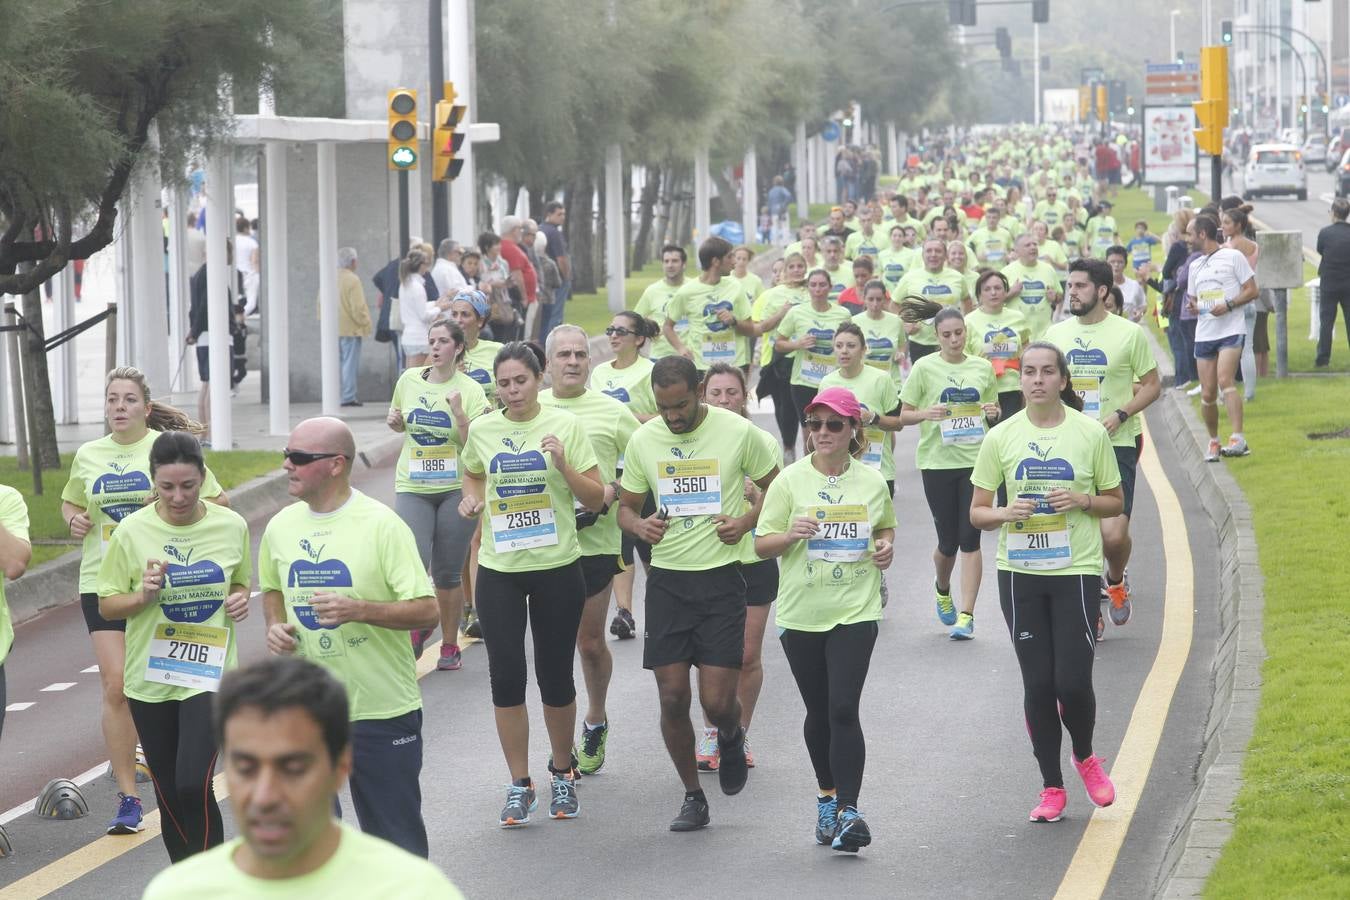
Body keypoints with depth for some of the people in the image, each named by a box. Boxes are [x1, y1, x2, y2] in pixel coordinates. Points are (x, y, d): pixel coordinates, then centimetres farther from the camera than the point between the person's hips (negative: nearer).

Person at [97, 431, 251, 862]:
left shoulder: (232, 526, -3)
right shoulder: (132, 531, -7)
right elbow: (107, 605, 2)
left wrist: (240, 600, -7)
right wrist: (144, 595, -18)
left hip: (210, 674, -1)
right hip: (151, 677, 1)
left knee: (194, 786, -17)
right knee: (170, 796, 9)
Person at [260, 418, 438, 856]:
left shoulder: (382, 525, -12)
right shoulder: (281, 527, 4)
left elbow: (427, 612, -14)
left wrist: (358, 610, -28)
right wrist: (275, 625, 0)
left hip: (381, 709, -5)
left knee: (394, 835, 4)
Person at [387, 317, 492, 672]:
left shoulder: (470, 390, -5)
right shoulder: (409, 380, 4)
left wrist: (459, 414, -23)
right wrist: (394, 422, 0)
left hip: (455, 487, -2)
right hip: (412, 487, 2)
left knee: (448, 574, 4)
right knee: (413, 563, -14)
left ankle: (450, 646, 19)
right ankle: (417, 626, 12)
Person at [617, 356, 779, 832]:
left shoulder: (737, 432, -6)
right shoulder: (643, 440, 3)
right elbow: (626, 506, 14)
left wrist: (745, 520, -11)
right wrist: (639, 526, -10)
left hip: (720, 577, -3)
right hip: (667, 578, 3)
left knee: (717, 700, -8)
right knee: (672, 698, 0)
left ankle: (731, 737, 29)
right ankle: (692, 797, 18)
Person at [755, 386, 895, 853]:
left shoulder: (872, 482, 3)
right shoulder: (790, 481, -2)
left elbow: (885, 526, 22)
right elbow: (762, 544, 0)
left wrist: (887, 546, 1)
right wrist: (791, 534, -20)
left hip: (856, 611, -1)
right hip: (801, 615, 1)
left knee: (844, 709, -13)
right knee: (818, 713, 12)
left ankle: (848, 811, -14)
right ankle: (826, 797, 31)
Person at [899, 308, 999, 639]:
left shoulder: (983, 368, 7)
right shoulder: (925, 368, -1)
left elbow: (994, 410, 18)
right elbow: (903, 415, 1)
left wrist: (994, 412, -5)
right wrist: (926, 414, -19)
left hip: (975, 460, 1)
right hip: (938, 461, -1)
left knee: (970, 539, -7)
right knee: (948, 541, 6)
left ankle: (966, 615, -7)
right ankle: (943, 590, 38)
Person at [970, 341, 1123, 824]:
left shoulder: (1090, 433, -1)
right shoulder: (1001, 437, 2)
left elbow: (1115, 502, 8)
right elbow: (977, 512, 6)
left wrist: (1082, 500, -13)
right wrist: (1007, 513, -16)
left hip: (1076, 569, -2)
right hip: (1020, 571, 2)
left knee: (1073, 681, -7)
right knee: (1037, 684, 4)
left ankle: (1085, 757, 24)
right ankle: (1051, 787, 16)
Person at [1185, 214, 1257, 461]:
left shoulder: (1233, 257, -1)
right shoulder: (1195, 266, 18)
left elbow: (1252, 291, -3)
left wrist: (1228, 305, -17)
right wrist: (1192, 306, 2)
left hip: (1231, 331, -6)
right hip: (1204, 335, 6)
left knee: (1225, 380, -24)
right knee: (1207, 394, 4)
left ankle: (1238, 439, -30)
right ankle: (1213, 440, 22)